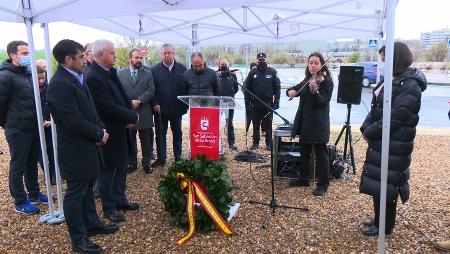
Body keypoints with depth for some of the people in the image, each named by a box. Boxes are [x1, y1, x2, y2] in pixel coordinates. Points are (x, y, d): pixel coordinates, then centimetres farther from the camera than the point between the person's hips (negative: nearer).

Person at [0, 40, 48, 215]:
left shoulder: (28, 73, 9)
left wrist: (39, 120, 13)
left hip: (33, 128, 7)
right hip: (18, 130, -7)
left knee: (32, 164, 18)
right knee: (18, 167, 5)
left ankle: (34, 194, 33)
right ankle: (20, 202, 17)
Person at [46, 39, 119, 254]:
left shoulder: (77, 79, 9)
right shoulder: (59, 84, -22)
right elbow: (74, 121, -25)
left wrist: (100, 129, 0)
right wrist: (99, 134, -13)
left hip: (87, 147, 9)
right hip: (75, 151, -9)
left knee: (87, 188, 21)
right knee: (75, 194, 5)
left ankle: (92, 224, 39)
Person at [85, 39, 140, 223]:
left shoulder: (111, 72, 6)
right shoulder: (93, 78, -21)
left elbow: (123, 97, 10)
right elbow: (110, 108, -24)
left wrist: (129, 118, -6)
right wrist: (133, 117, -13)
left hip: (120, 130, 9)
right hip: (108, 133, -8)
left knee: (121, 167, 19)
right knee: (108, 171, 7)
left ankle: (120, 200, 35)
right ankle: (109, 208, 24)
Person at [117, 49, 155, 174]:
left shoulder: (148, 73, 6)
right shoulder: (120, 73, 7)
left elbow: (151, 91, -4)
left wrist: (138, 101, -16)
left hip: (144, 113, 0)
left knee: (146, 141, 8)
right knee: (129, 140, 10)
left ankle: (146, 163, 21)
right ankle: (131, 163, 23)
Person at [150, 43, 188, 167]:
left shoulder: (182, 69, 1)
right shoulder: (154, 70, -1)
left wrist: (185, 105, -4)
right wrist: (155, 104, -12)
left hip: (177, 108, 1)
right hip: (160, 108, 0)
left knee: (177, 133, 12)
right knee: (160, 134, 9)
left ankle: (178, 157, 24)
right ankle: (161, 158, 21)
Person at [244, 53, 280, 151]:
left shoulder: (272, 72, 2)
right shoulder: (252, 73, 5)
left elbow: (277, 87, 0)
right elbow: (247, 88, 4)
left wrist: (276, 101, -7)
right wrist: (247, 102, -2)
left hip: (268, 103, -1)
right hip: (256, 104, 1)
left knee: (268, 124, 7)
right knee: (256, 124, 9)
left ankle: (269, 143, 16)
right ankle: (255, 143, 18)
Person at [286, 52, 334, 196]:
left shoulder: (327, 81, -9)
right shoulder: (307, 81, 11)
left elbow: (322, 102, -19)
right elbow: (295, 89, 16)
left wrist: (315, 91, -37)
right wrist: (291, 91, -8)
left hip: (318, 123, -7)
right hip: (304, 122, 7)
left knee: (320, 154, 0)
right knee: (304, 152, 17)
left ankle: (323, 184, 10)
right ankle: (304, 178, 31)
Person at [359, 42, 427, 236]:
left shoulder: (410, 85, -18)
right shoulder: (391, 79, 10)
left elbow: (394, 118, -23)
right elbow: (376, 107, 13)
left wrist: (370, 132, -15)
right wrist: (365, 128, -1)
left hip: (394, 144, -9)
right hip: (380, 140, 9)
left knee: (386, 184, 3)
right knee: (377, 181, 17)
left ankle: (384, 226, 20)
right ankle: (378, 220, 33)